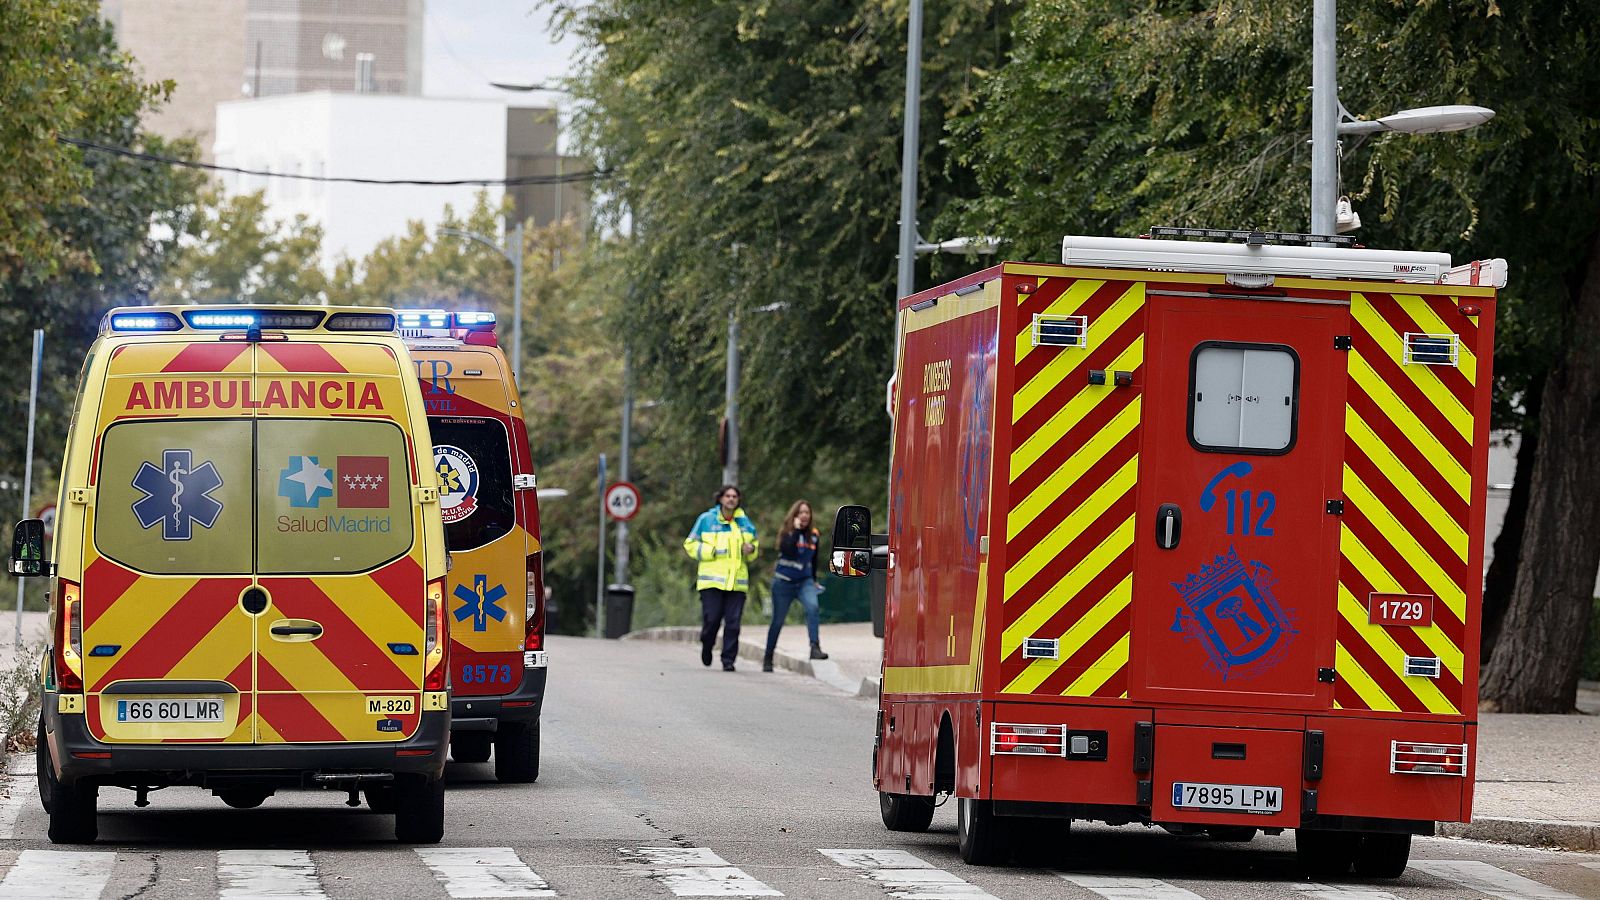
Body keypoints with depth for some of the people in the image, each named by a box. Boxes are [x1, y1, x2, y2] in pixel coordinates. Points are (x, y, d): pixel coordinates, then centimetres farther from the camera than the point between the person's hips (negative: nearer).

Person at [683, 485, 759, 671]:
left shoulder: (744, 522, 11)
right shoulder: (706, 519, 2)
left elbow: (754, 544, 25)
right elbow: (690, 544, 4)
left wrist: (751, 550, 1)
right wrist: (710, 551, -11)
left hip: (737, 582, 2)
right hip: (712, 579, -2)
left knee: (733, 622, -4)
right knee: (711, 618, -6)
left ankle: (728, 659, 2)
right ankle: (707, 645, 25)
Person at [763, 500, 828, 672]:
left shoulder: (813, 535, 6)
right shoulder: (787, 533, -6)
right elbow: (788, 549, -27)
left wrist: (814, 580, 25)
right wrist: (796, 530, -22)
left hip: (805, 582, 2)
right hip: (784, 582, -2)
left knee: (812, 606, -28)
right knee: (778, 621, 6)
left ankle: (815, 647, -34)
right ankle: (768, 658, 21)